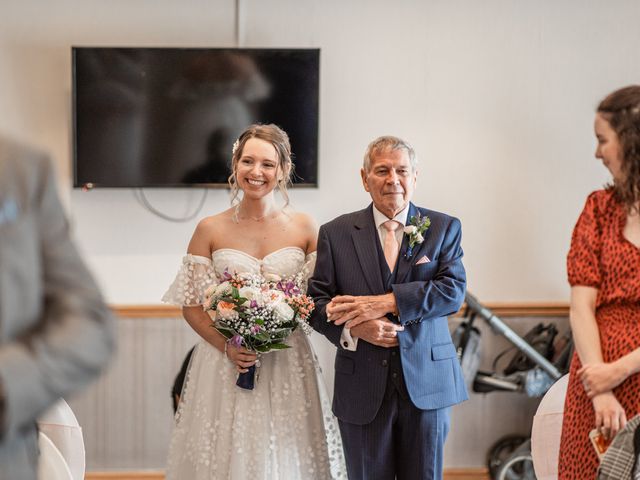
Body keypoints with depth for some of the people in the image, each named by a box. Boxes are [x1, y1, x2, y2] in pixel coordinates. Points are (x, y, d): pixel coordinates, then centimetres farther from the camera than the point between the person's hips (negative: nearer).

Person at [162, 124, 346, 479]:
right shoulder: (210, 230, 1)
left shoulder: (304, 228, 3)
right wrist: (227, 346, -13)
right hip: (224, 365, 0)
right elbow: (191, 305, 2)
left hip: (288, 365, 1)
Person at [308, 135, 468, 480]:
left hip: (426, 383, 0)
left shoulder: (444, 228, 5)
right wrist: (353, 328, -19)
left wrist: (386, 302, -19)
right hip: (362, 388, 0)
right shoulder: (336, 233, 6)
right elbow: (317, 301, 1)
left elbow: (453, 290, -9)